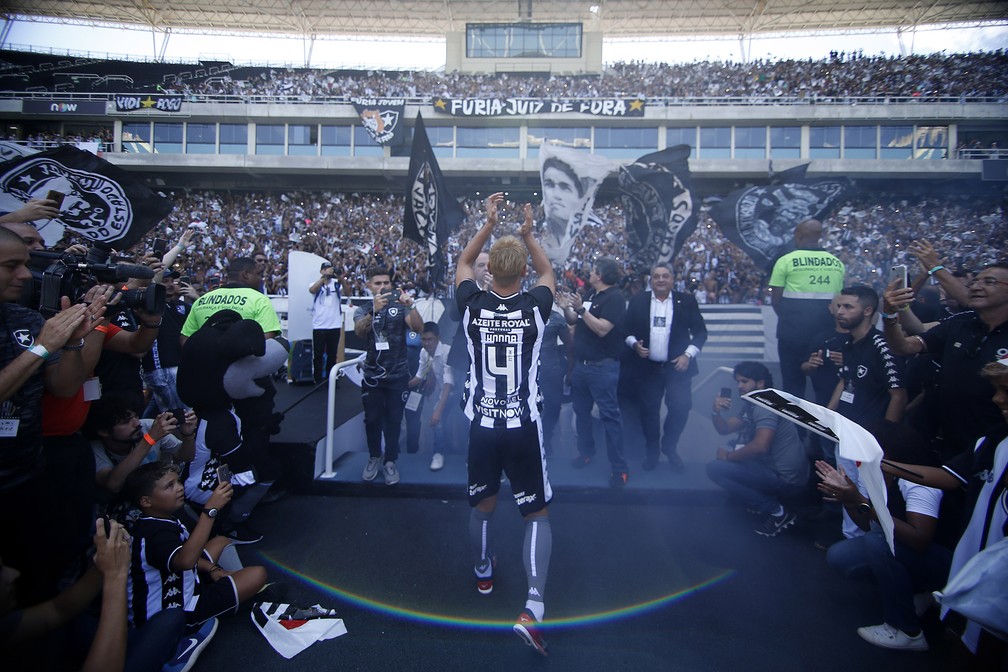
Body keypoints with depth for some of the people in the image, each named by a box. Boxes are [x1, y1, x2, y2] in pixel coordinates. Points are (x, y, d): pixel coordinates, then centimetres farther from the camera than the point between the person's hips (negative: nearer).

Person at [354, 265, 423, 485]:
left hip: (397, 374, -1)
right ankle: (374, 458, 28)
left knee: (394, 420, 4)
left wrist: (411, 306, -32)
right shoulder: (363, 310, 4)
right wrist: (374, 310, -35)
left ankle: (391, 461, 19)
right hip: (372, 374, 1)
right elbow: (359, 331, -18)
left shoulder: (400, 307, 1)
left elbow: (418, 327, -14)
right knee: (372, 419, 9)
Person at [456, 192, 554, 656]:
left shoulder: (473, 305, -7)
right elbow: (548, 272, 16)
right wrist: (528, 233, 17)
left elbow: (462, 263, 15)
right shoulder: (535, 306, -9)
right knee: (536, 513, 11)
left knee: (482, 504, 22)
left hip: (482, 424, 2)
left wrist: (488, 224, 15)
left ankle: (483, 573, 46)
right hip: (523, 426, -2)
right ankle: (533, 605, 0)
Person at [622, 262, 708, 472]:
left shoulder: (686, 301, 2)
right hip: (647, 367, 1)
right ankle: (651, 452, 27)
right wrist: (634, 344, -10)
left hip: (677, 366, 0)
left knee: (680, 409, -4)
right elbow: (626, 329, 8)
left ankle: (669, 448, 22)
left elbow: (700, 331, 3)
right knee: (649, 411, 8)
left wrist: (688, 354, -8)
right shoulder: (638, 301, 4)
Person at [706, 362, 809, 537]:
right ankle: (767, 499, 15)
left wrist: (729, 456, -16)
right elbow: (724, 429, 12)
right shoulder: (751, 405, 12)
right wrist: (716, 412, -9)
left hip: (785, 479, -10)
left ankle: (777, 512, -8)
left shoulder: (765, 406, -18)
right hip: (774, 467, 10)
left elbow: (760, 446, -32)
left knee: (715, 468, -15)